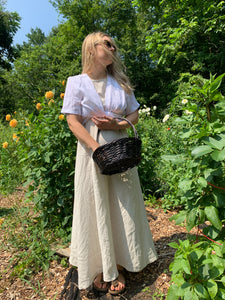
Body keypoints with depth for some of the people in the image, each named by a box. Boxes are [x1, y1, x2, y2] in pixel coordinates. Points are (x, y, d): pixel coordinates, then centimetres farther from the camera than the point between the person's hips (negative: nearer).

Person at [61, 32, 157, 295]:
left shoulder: (120, 82, 13)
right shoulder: (76, 82, 2)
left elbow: (134, 115, 14)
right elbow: (73, 123, -6)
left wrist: (117, 124, -9)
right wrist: (98, 149, -18)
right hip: (92, 150, -3)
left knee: (122, 206, 6)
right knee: (96, 208, 3)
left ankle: (118, 265, 25)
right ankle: (100, 266, 23)